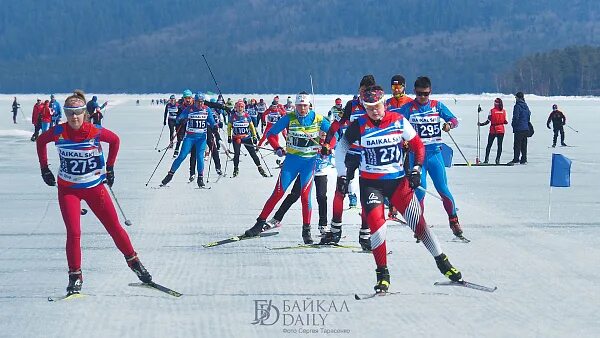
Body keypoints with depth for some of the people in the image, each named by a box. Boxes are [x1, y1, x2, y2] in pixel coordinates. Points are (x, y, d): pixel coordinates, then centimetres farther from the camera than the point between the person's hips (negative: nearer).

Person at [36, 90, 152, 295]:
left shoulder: (95, 132, -16)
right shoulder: (59, 132, -13)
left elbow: (114, 140, 5)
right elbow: (40, 141, 8)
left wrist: (109, 168, 7)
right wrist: (44, 168, 7)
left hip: (94, 187, 0)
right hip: (68, 189, 0)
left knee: (115, 228, 3)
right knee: (73, 232, -11)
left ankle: (133, 261, 23)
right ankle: (75, 277, 2)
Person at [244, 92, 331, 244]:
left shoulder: (318, 119, -4)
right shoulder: (289, 118, -5)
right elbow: (271, 133, 3)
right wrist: (277, 148, -10)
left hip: (309, 161, -1)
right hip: (291, 159, 1)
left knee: (305, 195, -9)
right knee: (278, 193, -2)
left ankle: (306, 231, 2)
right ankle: (261, 223, 6)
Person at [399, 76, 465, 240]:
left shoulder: (437, 106, 6)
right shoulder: (408, 108, 0)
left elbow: (454, 119, 11)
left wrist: (449, 124, -13)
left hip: (434, 153, 1)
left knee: (443, 188, -4)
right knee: (420, 190, -5)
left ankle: (454, 221, 7)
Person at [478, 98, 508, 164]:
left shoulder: (492, 111, -10)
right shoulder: (503, 111, -1)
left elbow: (488, 121, -9)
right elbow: (505, 121, 3)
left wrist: (480, 124, 3)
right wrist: (506, 122, 26)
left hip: (493, 130, -2)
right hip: (501, 130, 2)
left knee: (489, 145, 9)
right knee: (500, 145, 7)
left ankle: (486, 159, 4)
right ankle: (498, 159, 2)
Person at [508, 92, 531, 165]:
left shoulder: (517, 106, -12)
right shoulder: (526, 106, 12)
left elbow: (515, 117, -15)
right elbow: (529, 115, 18)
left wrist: (513, 124, -1)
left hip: (519, 128, -8)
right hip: (526, 128, 8)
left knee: (517, 144, -7)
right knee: (524, 145, 10)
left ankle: (516, 159, -11)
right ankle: (524, 160, 11)